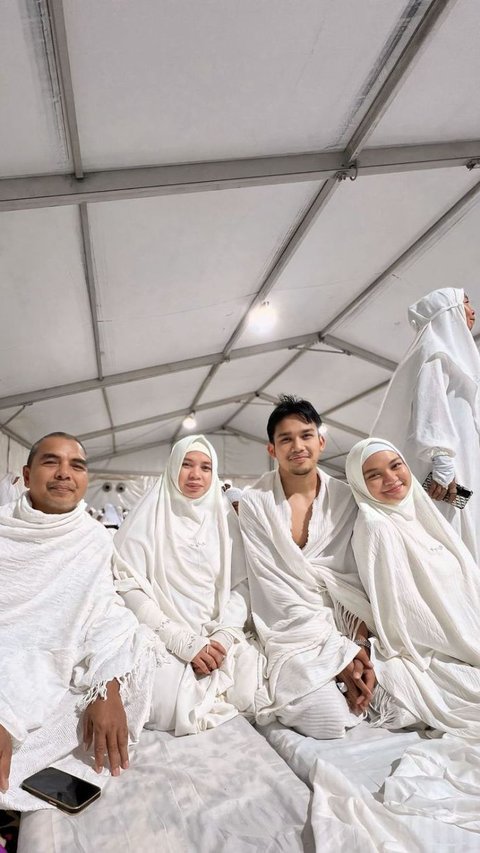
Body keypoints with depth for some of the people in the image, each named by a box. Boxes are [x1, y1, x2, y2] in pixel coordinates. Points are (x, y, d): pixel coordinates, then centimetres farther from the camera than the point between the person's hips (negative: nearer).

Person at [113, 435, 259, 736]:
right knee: (164, 706, -26)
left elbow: (242, 584, 3)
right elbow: (129, 586, -9)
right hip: (162, 638, -2)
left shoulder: (225, 517, 6)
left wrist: (223, 637, -14)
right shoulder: (150, 515, -3)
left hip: (219, 636, 3)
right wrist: (184, 641, -16)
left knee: (249, 695, -19)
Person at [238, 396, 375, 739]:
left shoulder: (345, 499, 0)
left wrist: (359, 645, -17)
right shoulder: (255, 503, -9)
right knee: (331, 718, -21)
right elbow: (273, 586, -12)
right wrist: (339, 652, -15)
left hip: (343, 625, 4)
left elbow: (355, 578, -3)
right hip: (290, 631, -3)